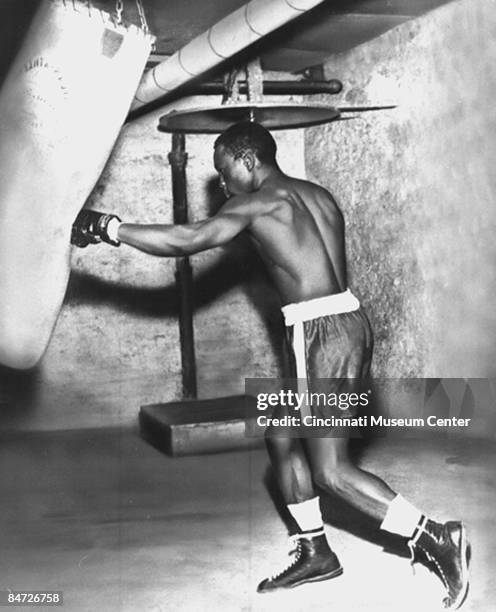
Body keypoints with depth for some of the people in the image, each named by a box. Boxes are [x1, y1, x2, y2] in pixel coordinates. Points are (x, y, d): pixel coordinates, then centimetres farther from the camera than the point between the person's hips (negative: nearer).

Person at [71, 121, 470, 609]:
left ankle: (436, 540, -2)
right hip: (344, 325, 9)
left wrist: (109, 229, -10)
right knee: (281, 437, 17)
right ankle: (315, 552, 24)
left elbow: (187, 241, -16)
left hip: (323, 334, -9)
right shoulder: (317, 196, 18)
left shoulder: (260, 202, -7)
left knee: (330, 470, -5)